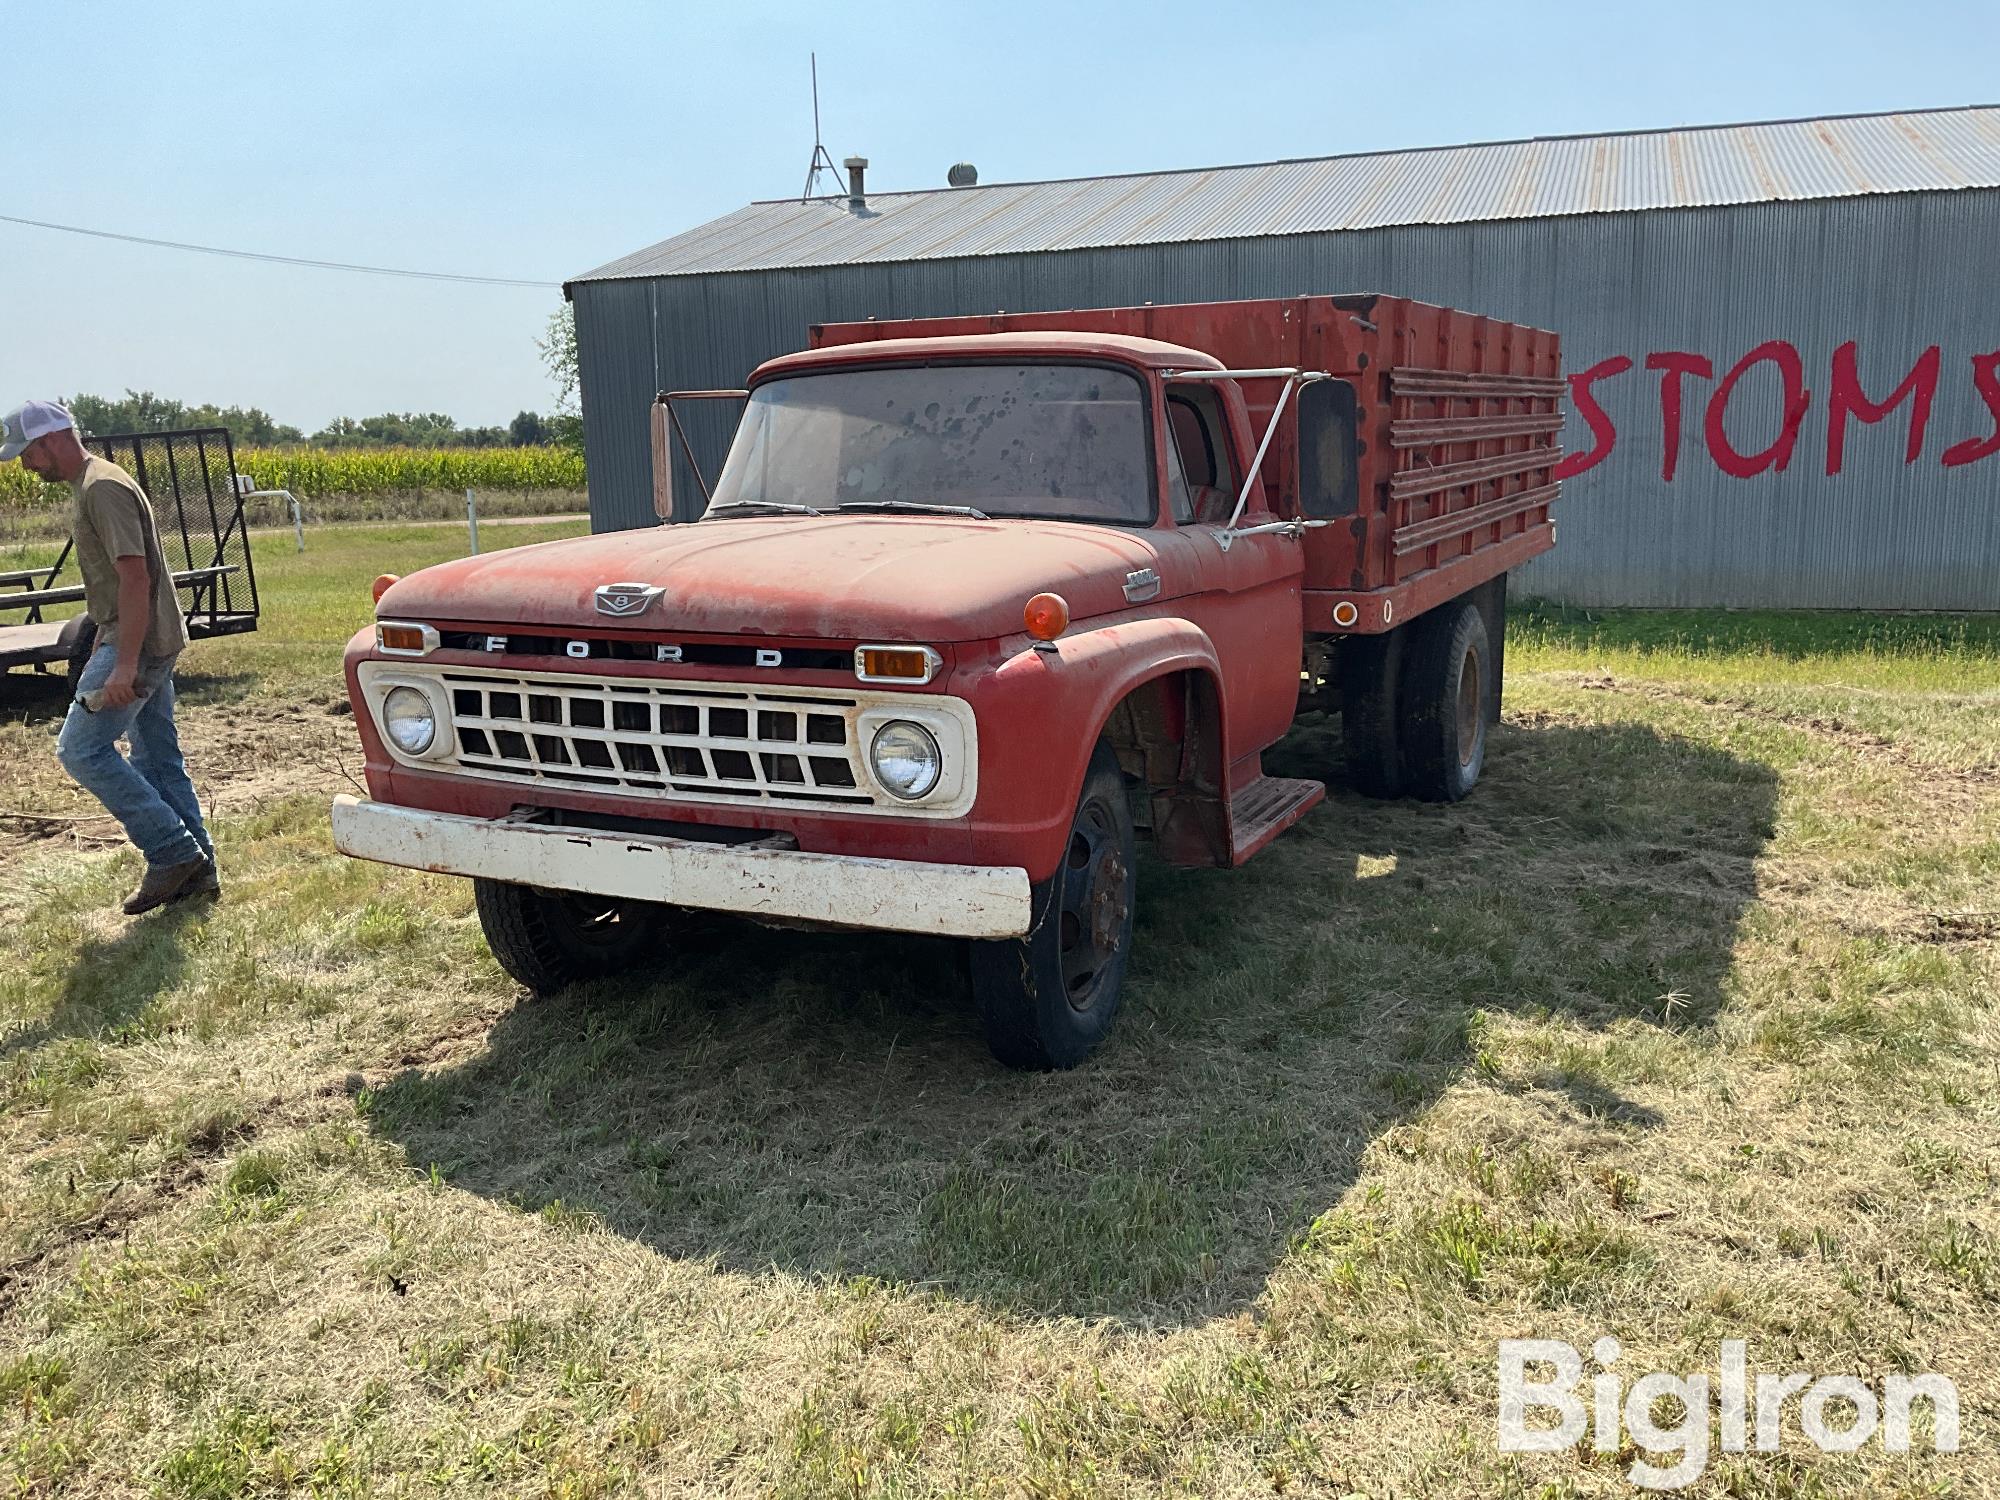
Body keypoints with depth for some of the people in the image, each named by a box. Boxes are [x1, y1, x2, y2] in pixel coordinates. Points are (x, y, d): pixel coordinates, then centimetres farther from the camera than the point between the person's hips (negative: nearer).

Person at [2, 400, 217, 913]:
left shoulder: (103, 488, -15)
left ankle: (173, 852, -5)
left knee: (81, 748, -8)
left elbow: (135, 576, -23)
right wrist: (118, 655, 24)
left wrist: (124, 664, -27)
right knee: (158, 759, 11)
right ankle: (198, 870, 15)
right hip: (146, 642, 10)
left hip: (137, 644, -10)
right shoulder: (89, 485, 17)